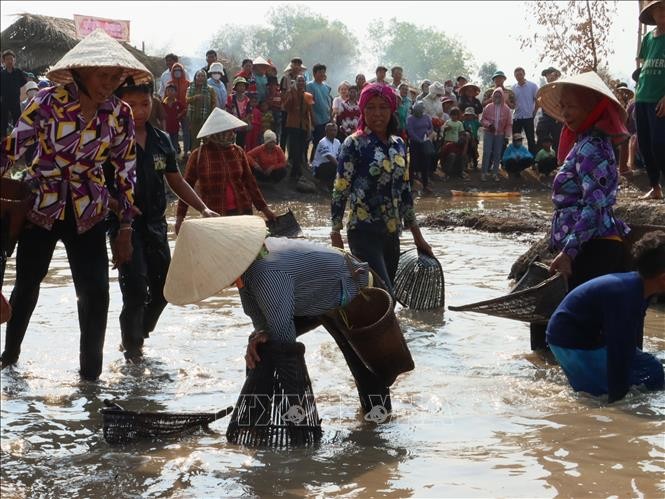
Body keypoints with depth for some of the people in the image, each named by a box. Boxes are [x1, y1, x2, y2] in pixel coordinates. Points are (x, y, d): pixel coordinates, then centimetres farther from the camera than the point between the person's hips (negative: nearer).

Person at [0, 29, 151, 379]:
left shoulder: (119, 115, -8)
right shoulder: (48, 101, -16)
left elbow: (126, 172, -1)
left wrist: (125, 229, 0)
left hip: (87, 213, 1)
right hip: (40, 206, -1)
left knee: (95, 292, -7)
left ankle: (91, 372, 9)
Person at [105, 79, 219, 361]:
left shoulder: (161, 140, 7)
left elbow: (176, 181, 16)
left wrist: (203, 208, 7)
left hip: (155, 223, 6)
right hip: (125, 224, -6)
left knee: (163, 287, 10)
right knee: (136, 290, -10)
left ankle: (138, 335, 32)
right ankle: (132, 348, 8)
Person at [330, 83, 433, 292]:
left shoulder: (398, 144, 11)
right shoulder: (354, 144, -7)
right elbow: (340, 191, -7)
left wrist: (417, 236, 18)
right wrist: (336, 235, -10)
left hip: (392, 234, 6)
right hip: (365, 233, -6)